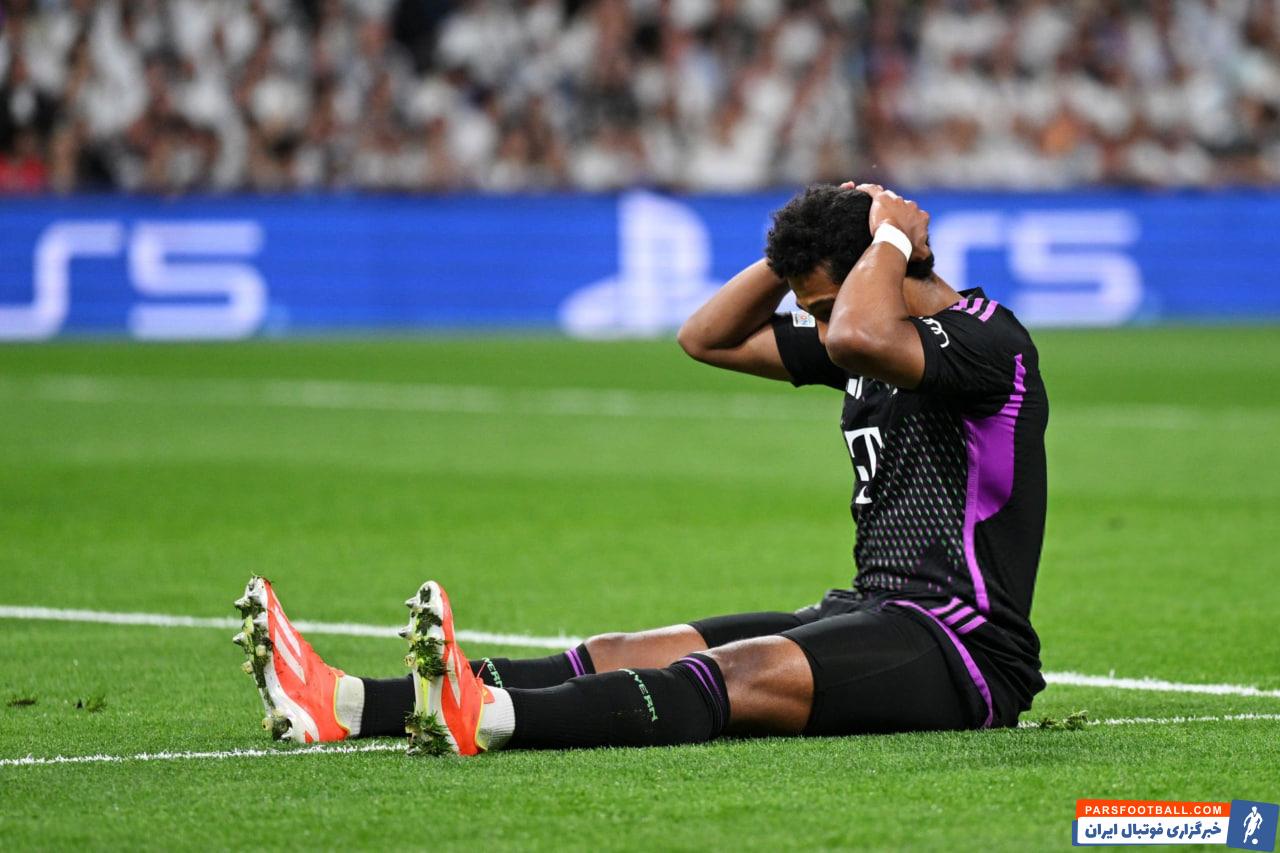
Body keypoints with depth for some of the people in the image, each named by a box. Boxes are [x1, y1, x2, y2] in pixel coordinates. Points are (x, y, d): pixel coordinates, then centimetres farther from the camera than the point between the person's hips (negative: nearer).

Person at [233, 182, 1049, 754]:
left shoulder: (987, 342, -12)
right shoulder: (881, 347, 17)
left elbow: (858, 338, -33)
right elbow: (709, 337, 21)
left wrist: (891, 236, -15)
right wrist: (805, 248, 9)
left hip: (958, 647, -9)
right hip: (872, 612, 9)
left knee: (741, 674, -33)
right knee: (624, 653, -7)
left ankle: (488, 719, -57)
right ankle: (346, 705, -21)